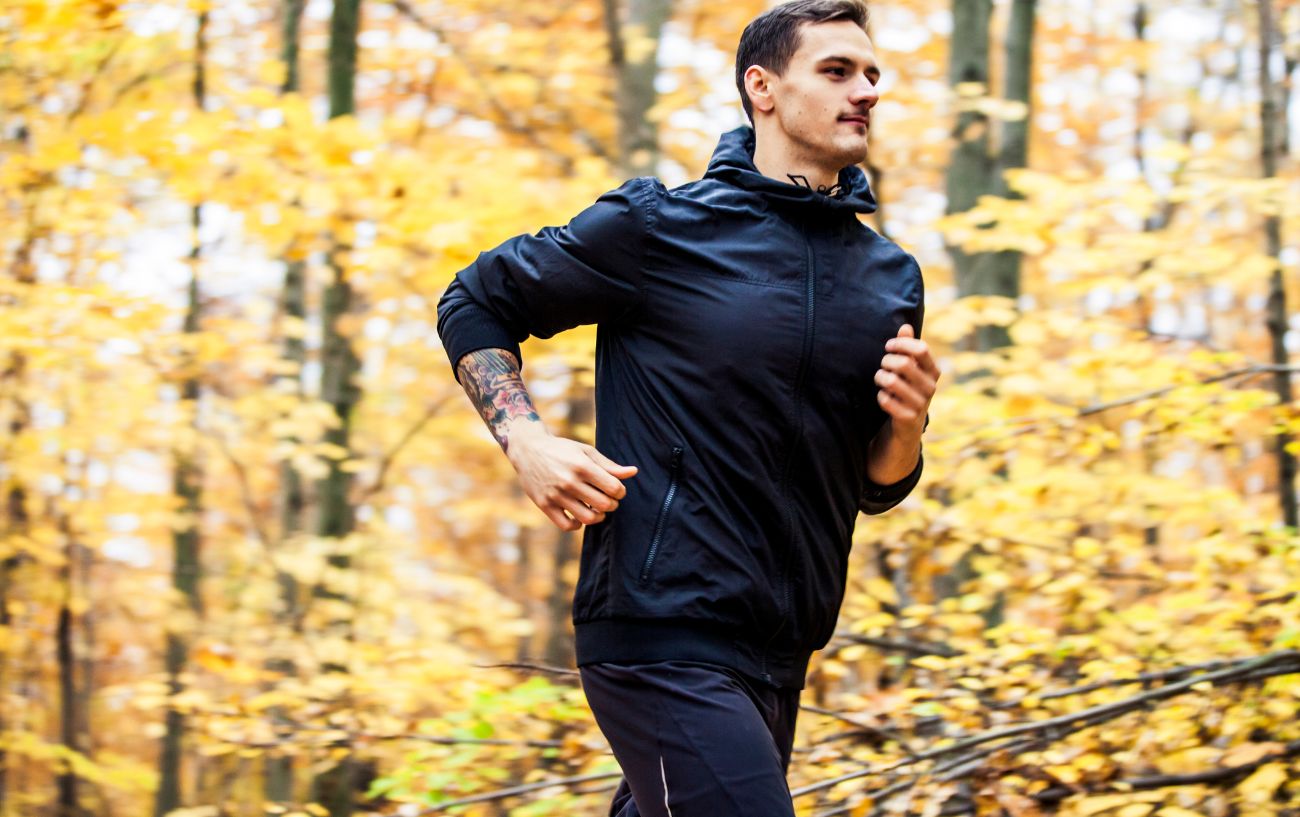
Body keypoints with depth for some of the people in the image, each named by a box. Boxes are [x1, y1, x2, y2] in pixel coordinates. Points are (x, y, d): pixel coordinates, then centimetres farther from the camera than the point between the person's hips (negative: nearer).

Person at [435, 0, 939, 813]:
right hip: (662, 640, -6)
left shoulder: (892, 278, 12)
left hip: (778, 655, 7)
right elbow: (474, 302, 7)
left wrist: (906, 424, -5)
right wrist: (526, 440, -8)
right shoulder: (659, 228, -4)